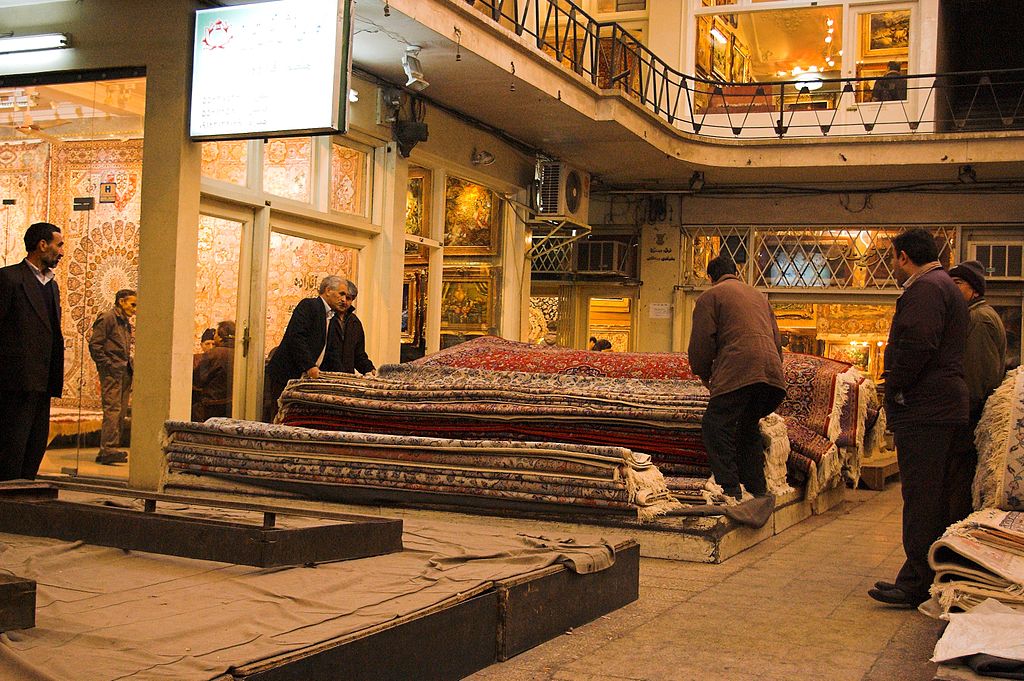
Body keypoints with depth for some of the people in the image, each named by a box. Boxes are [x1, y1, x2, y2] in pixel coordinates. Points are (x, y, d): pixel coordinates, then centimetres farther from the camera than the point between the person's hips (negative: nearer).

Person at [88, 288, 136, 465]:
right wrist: (108, 365, -15)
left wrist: (130, 369, 14)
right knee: (112, 409, -17)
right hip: (112, 371, -9)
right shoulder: (107, 318, -4)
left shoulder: (126, 323, 23)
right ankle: (109, 449, -23)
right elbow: (94, 345, -11)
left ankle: (105, 451, 9)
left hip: (124, 372, 9)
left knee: (121, 413, 6)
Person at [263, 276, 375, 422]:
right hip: (286, 376, -8)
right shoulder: (308, 306, -7)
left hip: (309, 377, 8)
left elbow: (332, 352, 16)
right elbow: (296, 338, -17)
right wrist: (309, 366, -24)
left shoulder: (331, 317, 17)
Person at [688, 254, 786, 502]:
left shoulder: (710, 296, 10)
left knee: (715, 427, -4)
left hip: (738, 371, -7)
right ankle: (758, 490, 18)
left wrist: (703, 375, 17)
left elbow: (702, 342, 3)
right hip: (771, 369, 7)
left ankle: (730, 490, -15)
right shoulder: (758, 295, 31)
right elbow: (777, 339, 30)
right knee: (748, 427, 18)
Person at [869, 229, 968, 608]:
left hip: (923, 410, -11)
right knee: (935, 497, 14)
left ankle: (916, 585, -5)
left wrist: (895, 387, -14)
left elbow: (917, 344, -25)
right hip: (943, 407, 11)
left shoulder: (924, 288, -12)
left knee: (921, 496, -8)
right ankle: (934, 579, 21)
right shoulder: (946, 286, 22)